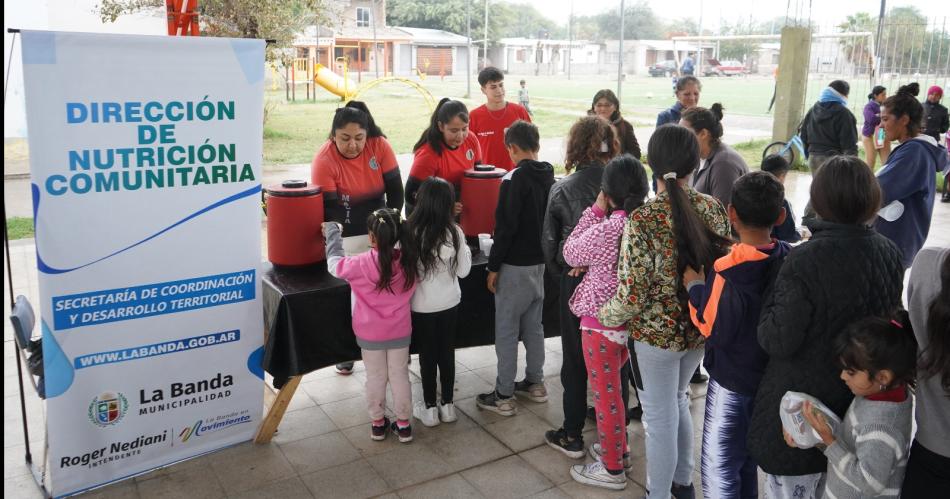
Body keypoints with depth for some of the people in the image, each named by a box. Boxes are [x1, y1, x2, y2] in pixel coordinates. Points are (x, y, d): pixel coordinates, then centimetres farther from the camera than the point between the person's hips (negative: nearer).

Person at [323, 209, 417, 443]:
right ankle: (403, 424, 26)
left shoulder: (362, 264, -23)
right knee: (400, 375, 15)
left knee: (376, 377, 15)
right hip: (400, 331, 2)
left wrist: (332, 231, 8)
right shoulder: (407, 262, -15)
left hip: (371, 333, -2)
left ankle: (378, 423, 30)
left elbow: (335, 264, -5)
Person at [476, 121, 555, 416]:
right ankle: (535, 383, 28)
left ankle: (504, 396, 7)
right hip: (541, 261, 8)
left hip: (515, 266, -8)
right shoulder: (549, 178, 6)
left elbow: (505, 228, -20)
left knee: (506, 330, 0)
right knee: (533, 325, 18)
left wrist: (493, 267, -13)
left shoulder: (514, 180, -18)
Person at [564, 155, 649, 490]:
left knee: (605, 394, 6)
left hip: (602, 321, -8)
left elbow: (570, 253, -7)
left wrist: (596, 209, -7)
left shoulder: (607, 229, -24)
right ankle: (618, 448, 39)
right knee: (612, 388, 25)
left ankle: (612, 469, 20)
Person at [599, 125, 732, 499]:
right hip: (701, 328, 6)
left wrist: (605, 317, -2)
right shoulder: (713, 208, -7)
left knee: (660, 417, 12)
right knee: (677, 401, 27)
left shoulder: (643, 220, -23)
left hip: (657, 332, -6)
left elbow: (632, 294, -22)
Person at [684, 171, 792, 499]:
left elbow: (714, 329, -23)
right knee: (748, 458, 26)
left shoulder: (729, 271, -26)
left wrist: (695, 286, -11)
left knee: (718, 470, 8)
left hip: (732, 383, -7)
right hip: (772, 377, 7)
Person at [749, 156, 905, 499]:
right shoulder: (890, 253, -6)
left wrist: (771, 301, -8)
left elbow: (778, 341, -22)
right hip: (858, 400, 6)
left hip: (800, 403, -6)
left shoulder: (806, 259, -26)